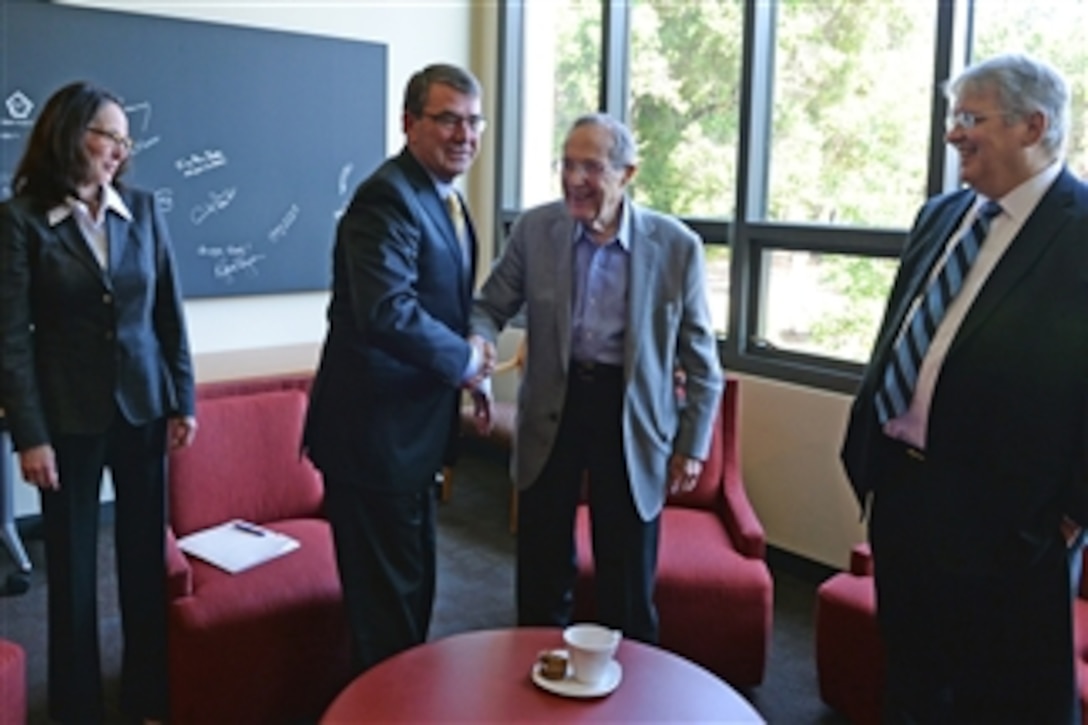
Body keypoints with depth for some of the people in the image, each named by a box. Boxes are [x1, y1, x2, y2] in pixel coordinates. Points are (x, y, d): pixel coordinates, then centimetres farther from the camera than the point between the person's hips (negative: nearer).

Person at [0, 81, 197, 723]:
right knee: (72, 562, 9)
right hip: (69, 414, -3)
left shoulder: (143, 210, 2)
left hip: (143, 406, 3)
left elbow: (170, 311, 5)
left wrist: (183, 400, 3)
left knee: (147, 553, 11)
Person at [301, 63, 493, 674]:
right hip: (374, 434, -10)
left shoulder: (443, 198, 13)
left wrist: (469, 357, 1)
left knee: (411, 589, 22)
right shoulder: (388, 198, -19)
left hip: (409, 429, 10)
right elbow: (388, 312, -31)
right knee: (389, 601, 3)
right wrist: (464, 359, -17)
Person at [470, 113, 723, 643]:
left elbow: (699, 357, -1)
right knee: (541, 575, 14)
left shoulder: (676, 245, -9)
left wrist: (693, 444, 0)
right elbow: (491, 304, 4)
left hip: (632, 414, -1)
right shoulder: (534, 229, -5)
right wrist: (479, 341, -20)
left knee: (628, 587, 11)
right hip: (552, 407, 2)